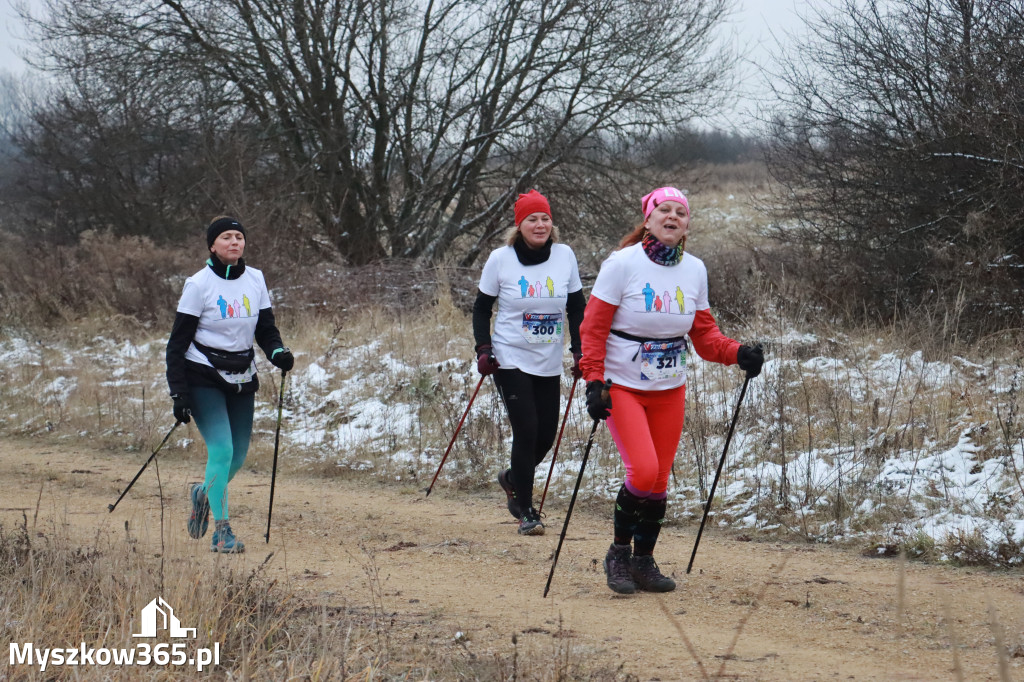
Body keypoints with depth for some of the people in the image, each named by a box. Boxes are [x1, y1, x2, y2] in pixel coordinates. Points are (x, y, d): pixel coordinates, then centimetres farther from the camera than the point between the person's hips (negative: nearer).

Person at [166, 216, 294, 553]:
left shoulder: (255, 279, 3)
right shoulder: (199, 284, -10)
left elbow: (266, 328, 10)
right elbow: (178, 341, -8)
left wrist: (278, 352, -13)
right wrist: (179, 393, -14)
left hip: (242, 379, 5)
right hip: (203, 377, -5)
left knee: (238, 455, 8)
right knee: (221, 449, -17)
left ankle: (204, 494, 40)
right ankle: (221, 531, -8)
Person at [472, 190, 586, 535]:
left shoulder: (565, 256, -1)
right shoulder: (500, 259, -7)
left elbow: (576, 308, 9)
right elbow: (481, 308, 3)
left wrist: (579, 351, 0)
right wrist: (483, 348, -9)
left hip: (549, 364, 4)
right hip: (511, 360, -3)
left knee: (546, 436, 6)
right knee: (527, 431, -12)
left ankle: (511, 480, 38)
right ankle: (525, 512, 2)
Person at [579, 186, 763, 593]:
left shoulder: (694, 270, 3)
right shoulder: (623, 263, -11)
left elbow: (703, 334, 8)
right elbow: (593, 329, -9)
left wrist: (738, 354, -10)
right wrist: (594, 382, -18)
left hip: (670, 391, 5)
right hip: (623, 388, -5)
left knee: (659, 481, 7)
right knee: (644, 471, -17)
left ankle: (643, 562, 23)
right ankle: (619, 553, 3)